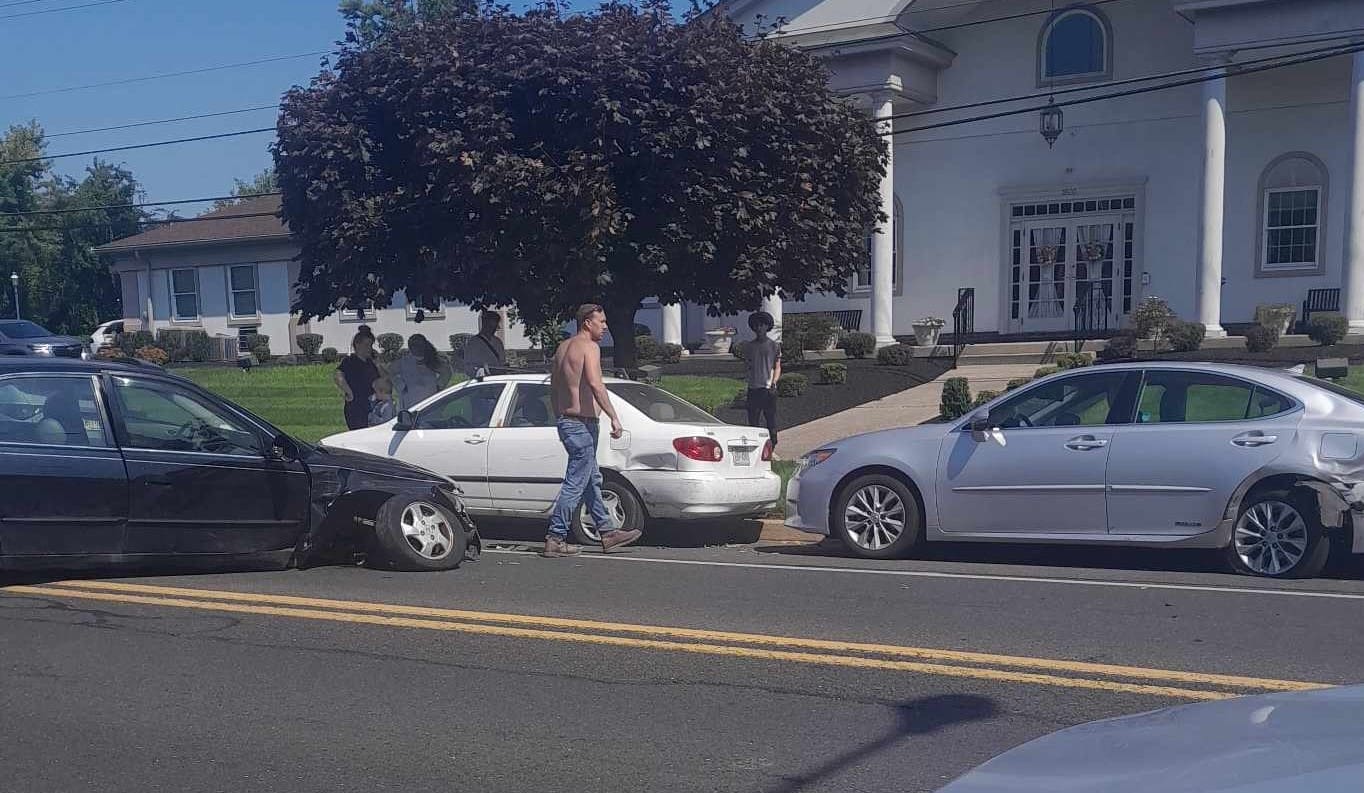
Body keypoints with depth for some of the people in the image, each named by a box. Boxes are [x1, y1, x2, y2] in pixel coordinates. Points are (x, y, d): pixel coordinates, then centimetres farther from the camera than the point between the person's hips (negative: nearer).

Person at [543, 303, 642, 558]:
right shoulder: (588, 346, -12)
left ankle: (608, 532, 23)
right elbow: (595, 384, -26)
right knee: (576, 484, -6)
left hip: (566, 421, 10)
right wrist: (614, 417, -25)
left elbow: (553, 389, 20)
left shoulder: (563, 347, 16)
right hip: (582, 424, -10)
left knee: (592, 480, 16)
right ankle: (555, 539, -4)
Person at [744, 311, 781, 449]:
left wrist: (773, 382, -10)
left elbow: (777, 367, 5)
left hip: (769, 389, -2)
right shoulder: (749, 346, 11)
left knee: (771, 420, 0)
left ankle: (771, 447, 7)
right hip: (753, 389, 2)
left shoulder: (774, 346, 4)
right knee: (753, 421, 3)